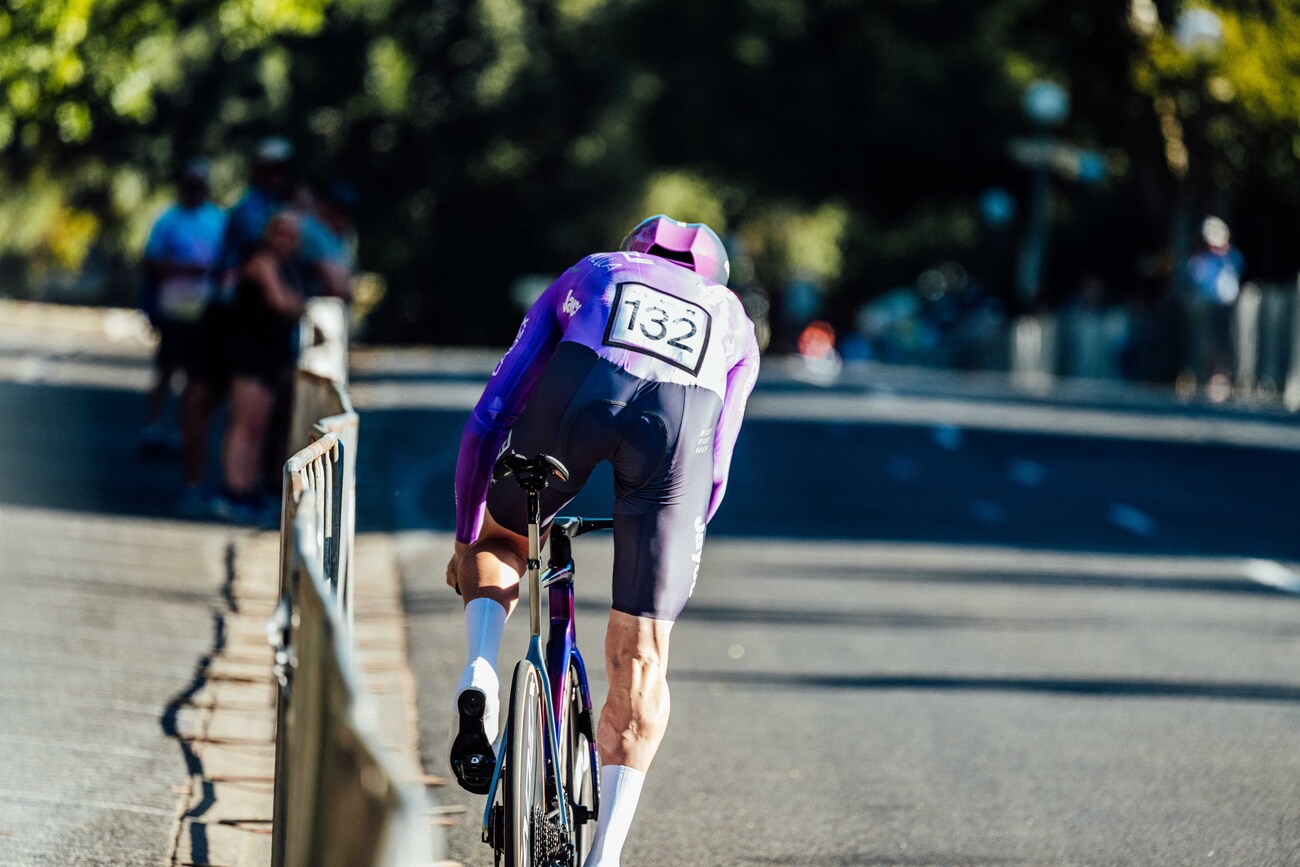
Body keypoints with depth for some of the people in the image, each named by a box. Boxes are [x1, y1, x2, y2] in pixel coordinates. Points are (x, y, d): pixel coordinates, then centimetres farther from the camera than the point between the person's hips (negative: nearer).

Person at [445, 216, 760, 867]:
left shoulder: (588, 274, 37)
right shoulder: (733, 322, 38)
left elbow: (490, 416, 33)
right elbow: (713, 472, 34)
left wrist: (465, 537, 40)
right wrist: (677, 563, 47)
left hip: (579, 389, 0)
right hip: (681, 419, 0)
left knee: (500, 539, 32)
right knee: (639, 660, 10)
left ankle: (479, 679, 7)